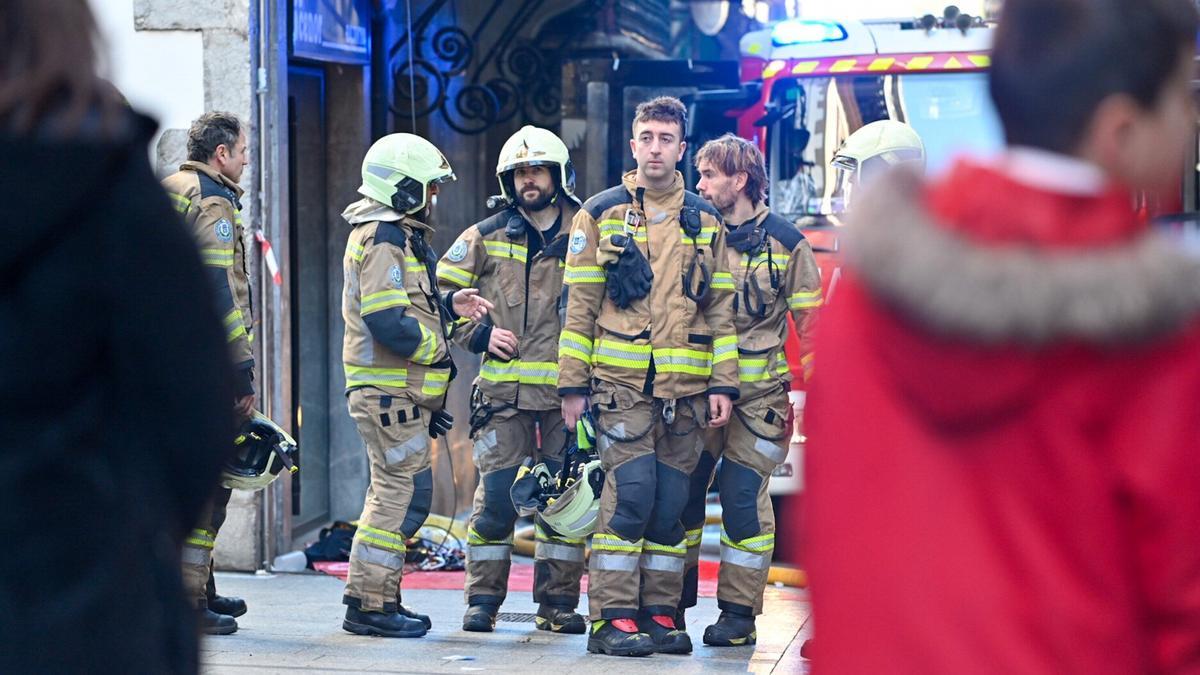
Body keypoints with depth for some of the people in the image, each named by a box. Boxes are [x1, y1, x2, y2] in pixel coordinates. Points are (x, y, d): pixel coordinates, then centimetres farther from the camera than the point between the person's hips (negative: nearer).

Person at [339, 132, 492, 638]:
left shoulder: (397, 235, 19)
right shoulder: (382, 238, -15)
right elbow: (385, 319, -24)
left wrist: (448, 306, 9)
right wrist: (437, 349, -12)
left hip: (400, 389, 11)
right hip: (390, 389, -11)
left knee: (401, 492, 14)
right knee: (400, 492, -8)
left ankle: (377, 600, 20)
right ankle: (369, 605, -4)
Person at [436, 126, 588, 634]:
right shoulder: (487, 237, 7)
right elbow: (443, 291, 12)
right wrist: (478, 333, -3)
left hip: (567, 390, 1)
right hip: (504, 391, 0)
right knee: (496, 496, -4)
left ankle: (557, 602, 13)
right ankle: (483, 600, 6)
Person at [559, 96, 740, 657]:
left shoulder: (705, 222, 14)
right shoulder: (600, 215, 6)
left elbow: (721, 309, 14)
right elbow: (578, 305, 4)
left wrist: (722, 384, 6)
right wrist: (573, 385, -1)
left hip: (685, 389, 3)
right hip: (621, 383, -3)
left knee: (671, 503, 4)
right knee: (629, 495, -12)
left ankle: (659, 614, 12)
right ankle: (612, 617, -8)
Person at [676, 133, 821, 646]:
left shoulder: (785, 242, 0)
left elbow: (809, 321, 2)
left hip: (757, 392, -3)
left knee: (743, 498, -4)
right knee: (682, 491, 2)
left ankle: (739, 613, 4)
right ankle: (674, 601, 13)